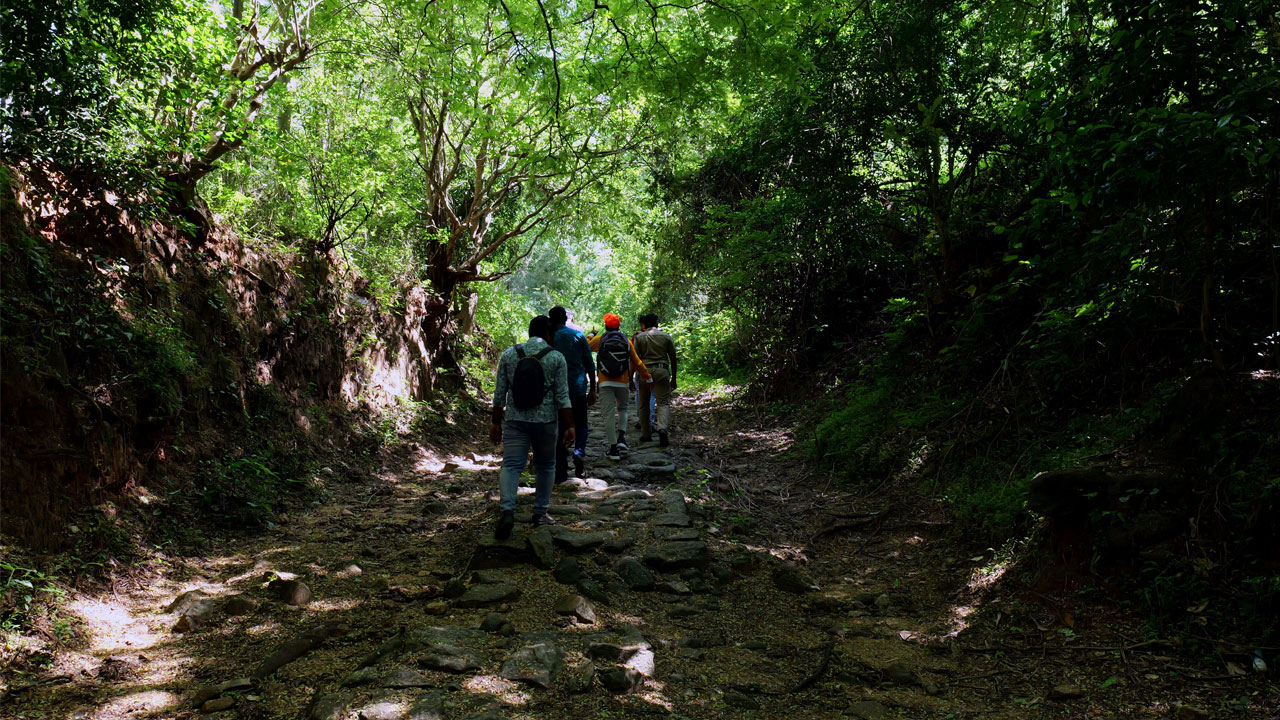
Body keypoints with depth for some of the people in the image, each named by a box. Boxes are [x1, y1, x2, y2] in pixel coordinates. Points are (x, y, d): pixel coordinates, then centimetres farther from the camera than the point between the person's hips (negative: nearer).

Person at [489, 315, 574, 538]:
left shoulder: (509, 354, 4)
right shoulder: (556, 358, -3)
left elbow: (500, 393, 4)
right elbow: (562, 397, -6)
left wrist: (496, 422, 10)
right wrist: (569, 426, -2)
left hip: (515, 421, 1)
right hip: (545, 421, -1)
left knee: (511, 466, -3)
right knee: (545, 466, 16)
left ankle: (506, 510, -22)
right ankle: (540, 513, 21)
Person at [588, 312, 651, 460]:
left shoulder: (599, 340, -1)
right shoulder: (626, 341, 3)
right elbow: (637, 362, 6)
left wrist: (590, 336, 32)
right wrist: (647, 377, 15)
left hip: (605, 382, -2)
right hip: (622, 382, 2)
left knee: (609, 414, 0)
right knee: (622, 409, 23)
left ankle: (613, 449, -1)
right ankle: (621, 437, 5)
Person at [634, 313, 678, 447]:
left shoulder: (639, 337, 5)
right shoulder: (666, 336, 7)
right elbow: (673, 358, 8)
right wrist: (673, 378, 14)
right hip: (662, 371, 0)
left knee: (643, 404, 12)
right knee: (664, 403, -2)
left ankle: (646, 434, 15)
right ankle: (663, 428, -26)